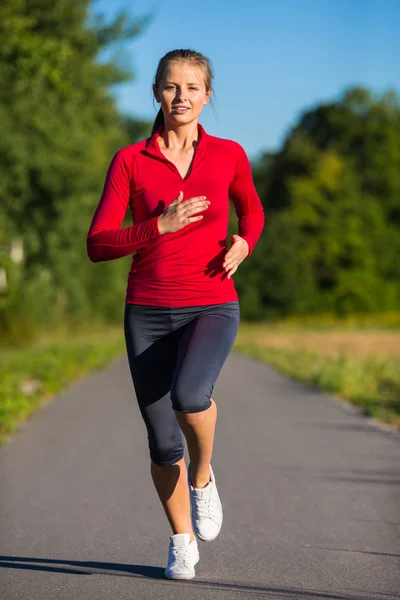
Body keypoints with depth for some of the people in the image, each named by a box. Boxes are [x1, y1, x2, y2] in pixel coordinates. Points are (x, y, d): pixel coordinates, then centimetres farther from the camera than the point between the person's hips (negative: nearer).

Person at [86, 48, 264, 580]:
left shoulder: (229, 155, 2)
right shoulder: (130, 161, -1)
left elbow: (251, 210, 21)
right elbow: (98, 246, -5)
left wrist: (243, 244, -1)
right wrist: (160, 227, -19)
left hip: (212, 308, -1)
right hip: (148, 312, 1)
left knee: (188, 394, -30)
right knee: (163, 441, 3)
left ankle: (203, 477, 2)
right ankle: (182, 541, 28)